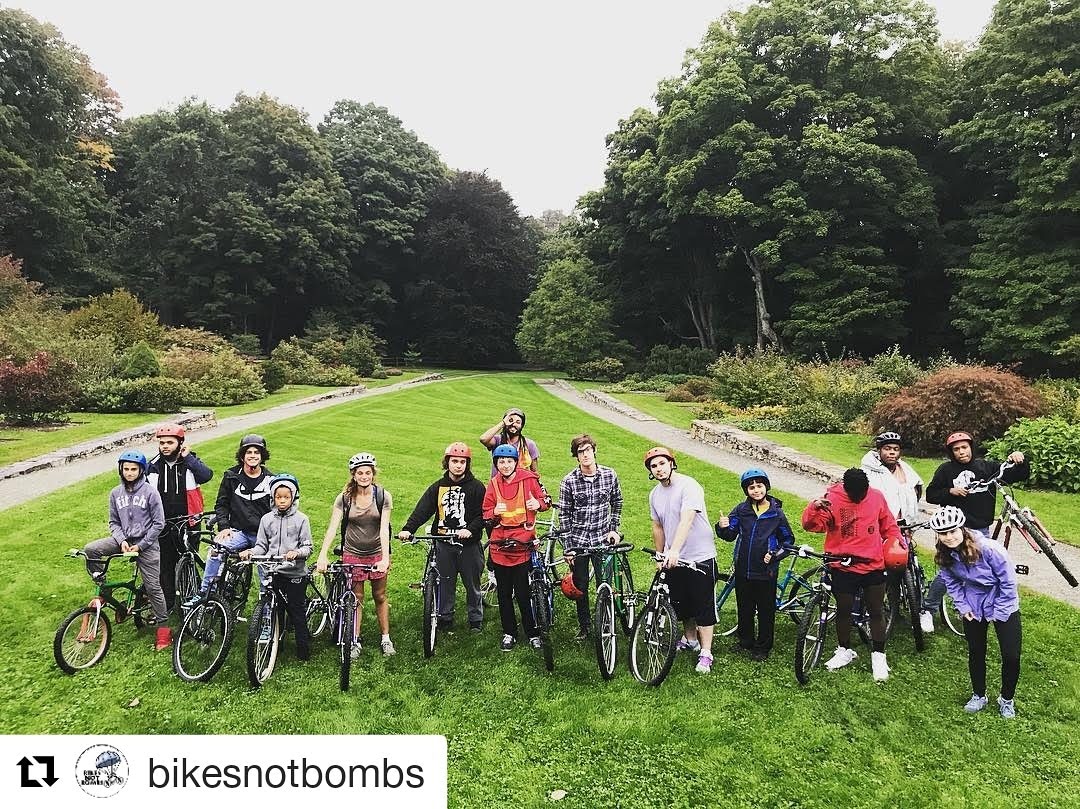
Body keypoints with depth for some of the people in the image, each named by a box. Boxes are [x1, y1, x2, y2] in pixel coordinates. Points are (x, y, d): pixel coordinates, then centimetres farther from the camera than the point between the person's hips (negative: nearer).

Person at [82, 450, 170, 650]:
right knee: (90, 550, -20)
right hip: (124, 540, 4)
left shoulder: (150, 492, -8)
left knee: (153, 586, -2)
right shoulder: (116, 493, 4)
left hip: (146, 543, -4)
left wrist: (141, 545, -10)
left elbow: (158, 523, -6)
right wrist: (121, 541, -9)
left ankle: (163, 627, 10)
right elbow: (114, 522, 9)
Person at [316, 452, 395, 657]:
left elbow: (384, 529, -17)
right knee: (356, 598, 8)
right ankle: (355, 641, 22)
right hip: (352, 554, 0)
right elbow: (332, 528, -16)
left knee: (380, 597, 11)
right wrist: (322, 556, -27)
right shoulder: (344, 498, -9)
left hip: (377, 553, 0)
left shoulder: (383, 496, -11)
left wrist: (385, 557, -27)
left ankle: (385, 638, 25)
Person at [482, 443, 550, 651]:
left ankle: (533, 632, 15)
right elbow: (486, 515, 10)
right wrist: (495, 512, -12)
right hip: (500, 545, 3)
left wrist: (539, 504, -15)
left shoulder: (529, 479, -1)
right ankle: (509, 632, 24)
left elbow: (546, 500, 7)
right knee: (503, 593, 10)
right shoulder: (493, 484, 7)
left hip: (523, 543, -3)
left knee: (523, 591, -2)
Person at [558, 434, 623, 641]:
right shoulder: (569, 481, -10)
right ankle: (584, 626, 29)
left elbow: (617, 503, 11)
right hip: (578, 541, 0)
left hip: (603, 540, 1)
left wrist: (613, 529, 2)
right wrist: (567, 548, -6)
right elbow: (564, 515, -5)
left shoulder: (609, 475, -5)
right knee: (580, 587, 11)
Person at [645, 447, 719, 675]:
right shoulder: (655, 494, 5)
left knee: (704, 607, 1)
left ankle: (706, 653, 10)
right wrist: (659, 556, 17)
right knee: (681, 604, 17)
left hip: (700, 556, -7)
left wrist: (674, 550, -40)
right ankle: (690, 640, 37)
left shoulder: (688, 485, -18)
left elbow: (686, 520, -30)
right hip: (673, 559, 7)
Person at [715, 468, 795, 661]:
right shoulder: (741, 510, 0)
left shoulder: (776, 513, -4)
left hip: (766, 571, -2)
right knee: (744, 608, 16)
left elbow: (788, 541, 4)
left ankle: (763, 647, 23)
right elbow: (730, 535, 0)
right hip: (743, 570, 2)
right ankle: (745, 640, 33)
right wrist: (723, 527, -21)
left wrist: (774, 555, -10)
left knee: (766, 610, 8)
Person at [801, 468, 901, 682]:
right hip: (843, 568, -1)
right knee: (843, 610, 12)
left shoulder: (876, 497, -2)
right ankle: (844, 650, 32)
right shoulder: (832, 500, -12)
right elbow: (812, 525, -20)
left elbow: (888, 525, 12)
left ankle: (878, 655, 25)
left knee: (876, 611, 9)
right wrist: (815, 507, -39)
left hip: (873, 566, 1)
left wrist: (896, 543, 0)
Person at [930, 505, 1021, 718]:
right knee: (975, 652, 10)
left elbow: (1008, 581, -19)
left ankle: (1007, 699, 21)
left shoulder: (988, 548, -29)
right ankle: (979, 695, 31)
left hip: (1003, 604, -3)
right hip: (973, 606, 3)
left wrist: (999, 612, -13)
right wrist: (963, 607, -6)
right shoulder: (944, 557, -15)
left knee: (1011, 656, -3)